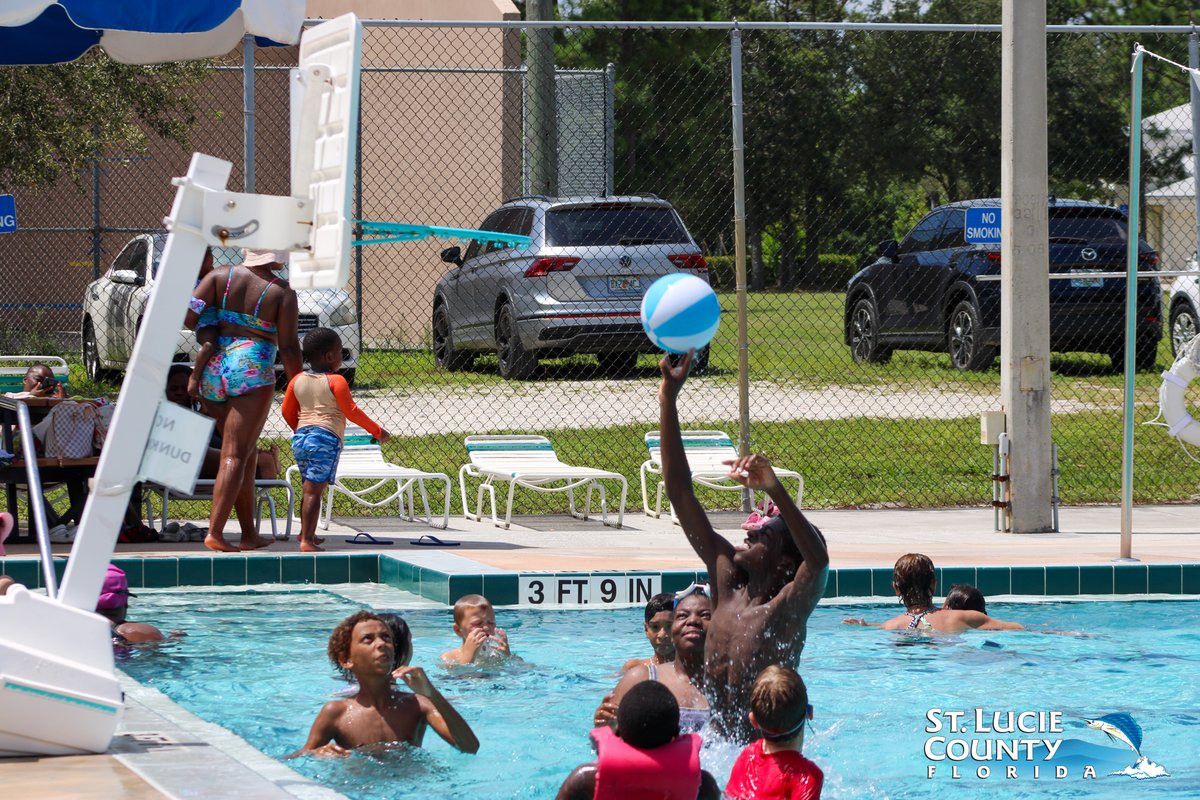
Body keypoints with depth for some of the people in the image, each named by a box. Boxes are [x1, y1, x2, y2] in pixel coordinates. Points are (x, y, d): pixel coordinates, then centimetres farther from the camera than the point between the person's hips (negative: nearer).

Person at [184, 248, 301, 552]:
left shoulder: (221, 276, 5)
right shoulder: (282, 293, -2)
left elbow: (188, 314, -5)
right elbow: (288, 348, -5)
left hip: (214, 370, 4)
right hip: (252, 372, -4)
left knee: (246, 454, 15)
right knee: (235, 456, -6)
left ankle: (249, 533, 18)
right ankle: (215, 532, -18)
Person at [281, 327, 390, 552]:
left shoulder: (297, 380, 11)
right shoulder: (335, 381, -7)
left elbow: (288, 412, 18)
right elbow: (352, 412, -7)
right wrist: (377, 431, 3)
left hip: (300, 438, 7)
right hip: (326, 438, -7)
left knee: (310, 487, 21)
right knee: (314, 489, -10)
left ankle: (306, 532, 30)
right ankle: (307, 540, -14)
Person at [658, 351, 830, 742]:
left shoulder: (787, 608, -9)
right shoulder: (727, 581, 6)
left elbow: (818, 559, -32)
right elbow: (679, 491, 5)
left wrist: (776, 491, -45)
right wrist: (668, 398, 1)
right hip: (717, 741, 5)